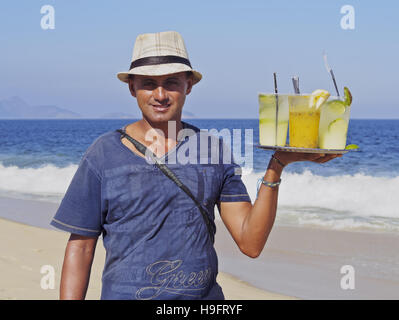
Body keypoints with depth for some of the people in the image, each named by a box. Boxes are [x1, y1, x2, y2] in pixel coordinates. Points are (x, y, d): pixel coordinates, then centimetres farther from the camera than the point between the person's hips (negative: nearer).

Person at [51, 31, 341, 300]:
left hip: (206, 296, 1)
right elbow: (80, 247, 1)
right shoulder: (103, 154, -2)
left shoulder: (213, 151, 2)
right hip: (123, 293, -1)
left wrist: (276, 167, -12)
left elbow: (251, 243, -4)